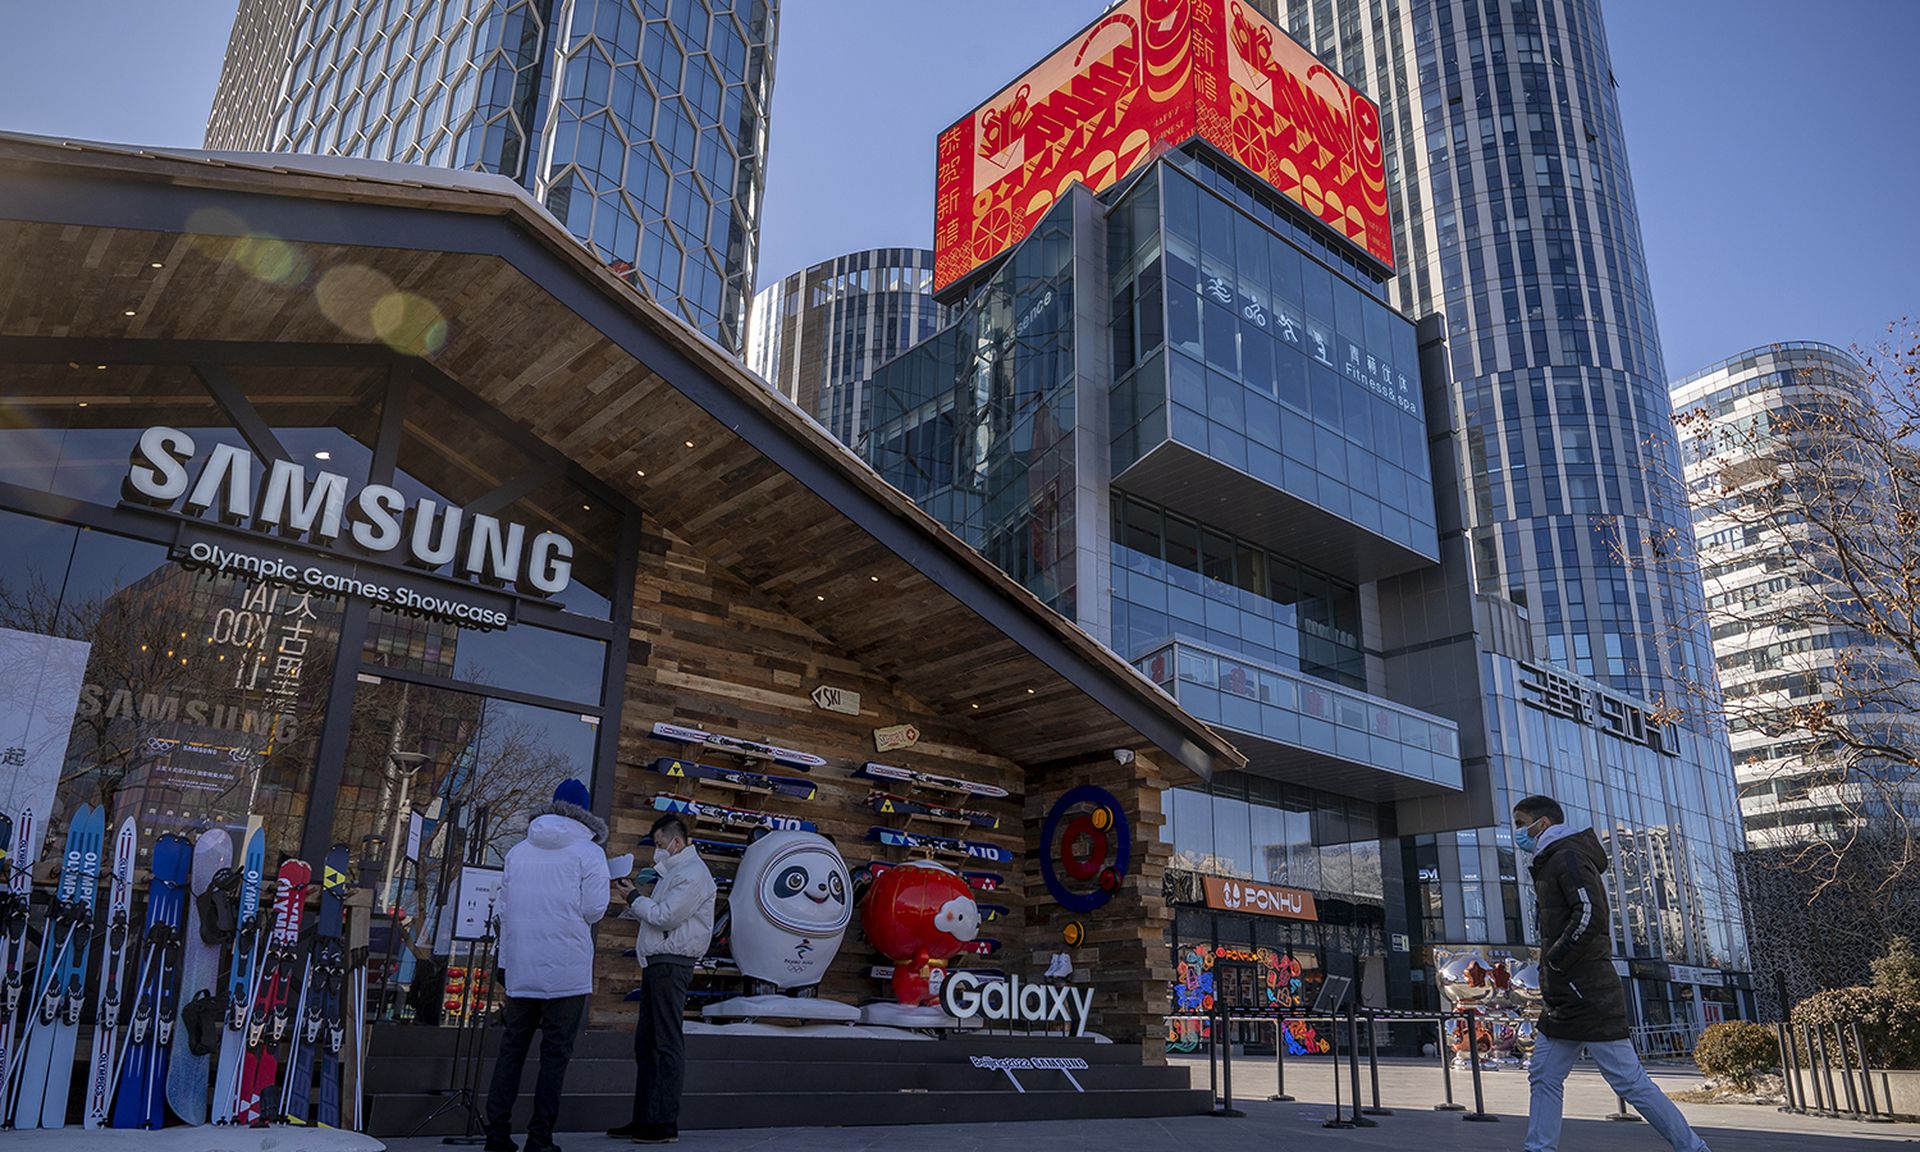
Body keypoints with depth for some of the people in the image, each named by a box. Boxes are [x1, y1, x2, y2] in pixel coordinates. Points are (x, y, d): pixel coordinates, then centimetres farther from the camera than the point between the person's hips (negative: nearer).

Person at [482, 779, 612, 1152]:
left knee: (511, 1051, 12)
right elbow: (593, 910, -10)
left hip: (520, 971, 4)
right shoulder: (589, 852, -5)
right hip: (567, 973, -4)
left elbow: (502, 906, 11)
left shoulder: (519, 851, 9)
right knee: (555, 1055, 3)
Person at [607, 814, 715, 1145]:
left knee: (667, 1044, -8)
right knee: (646, 1042, 12)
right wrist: (634, 900, 6)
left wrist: (634, 898, -6)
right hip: (657, 963, 11)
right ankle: (643, 1119, 18)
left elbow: (666, 917, -18)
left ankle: (665, 1124, -6)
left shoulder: (692, 874, -12)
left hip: (672, 964, -10)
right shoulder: (675, 871, 21)